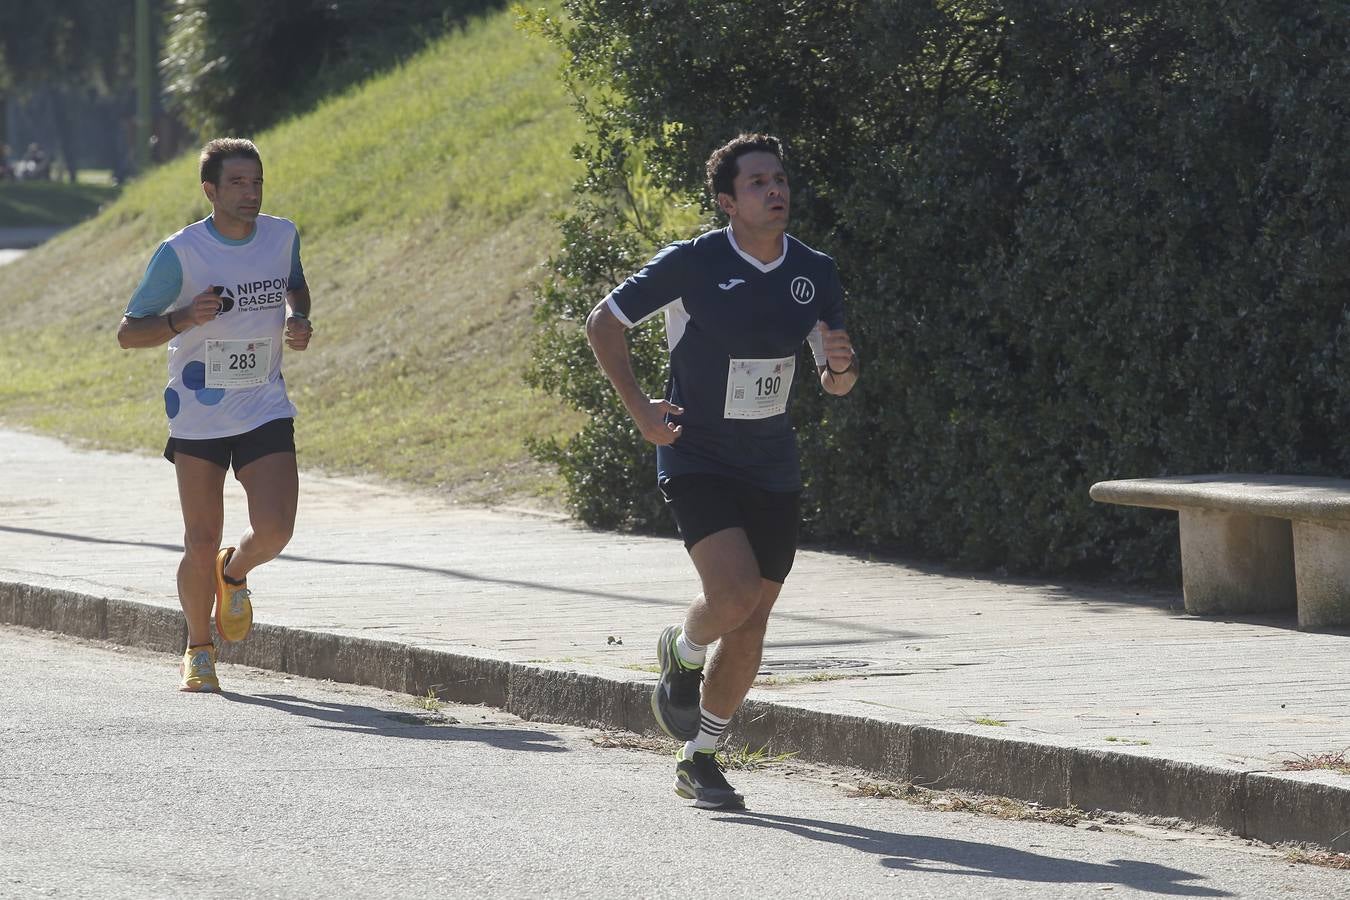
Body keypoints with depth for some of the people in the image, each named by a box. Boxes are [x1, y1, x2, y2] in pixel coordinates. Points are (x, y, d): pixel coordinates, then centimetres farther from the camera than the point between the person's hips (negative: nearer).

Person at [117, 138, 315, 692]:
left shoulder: (282, 236, 0)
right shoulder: (180, 253, -12)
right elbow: (128, 333, -8)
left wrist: (297, 319, 2)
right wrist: (185, 318, -25)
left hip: (266, 411, 2)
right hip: (198, 414, -2)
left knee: (274, 530, -15)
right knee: (201, 544, 0)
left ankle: (235, 573, 21)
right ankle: (199, 653, 22)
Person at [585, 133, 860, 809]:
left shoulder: (814, 273, 1)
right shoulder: (690, 265, -14)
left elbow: (835, 384, 8)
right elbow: (602, 323, -3)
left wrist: (842, 365, -16)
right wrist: (640, 410, -12)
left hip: (772, 467, 5)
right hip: (696, 457, -5)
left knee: (751, 624, 6)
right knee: (734, 594, -24)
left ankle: (699, 760, 22)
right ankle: (683, 656, 11)